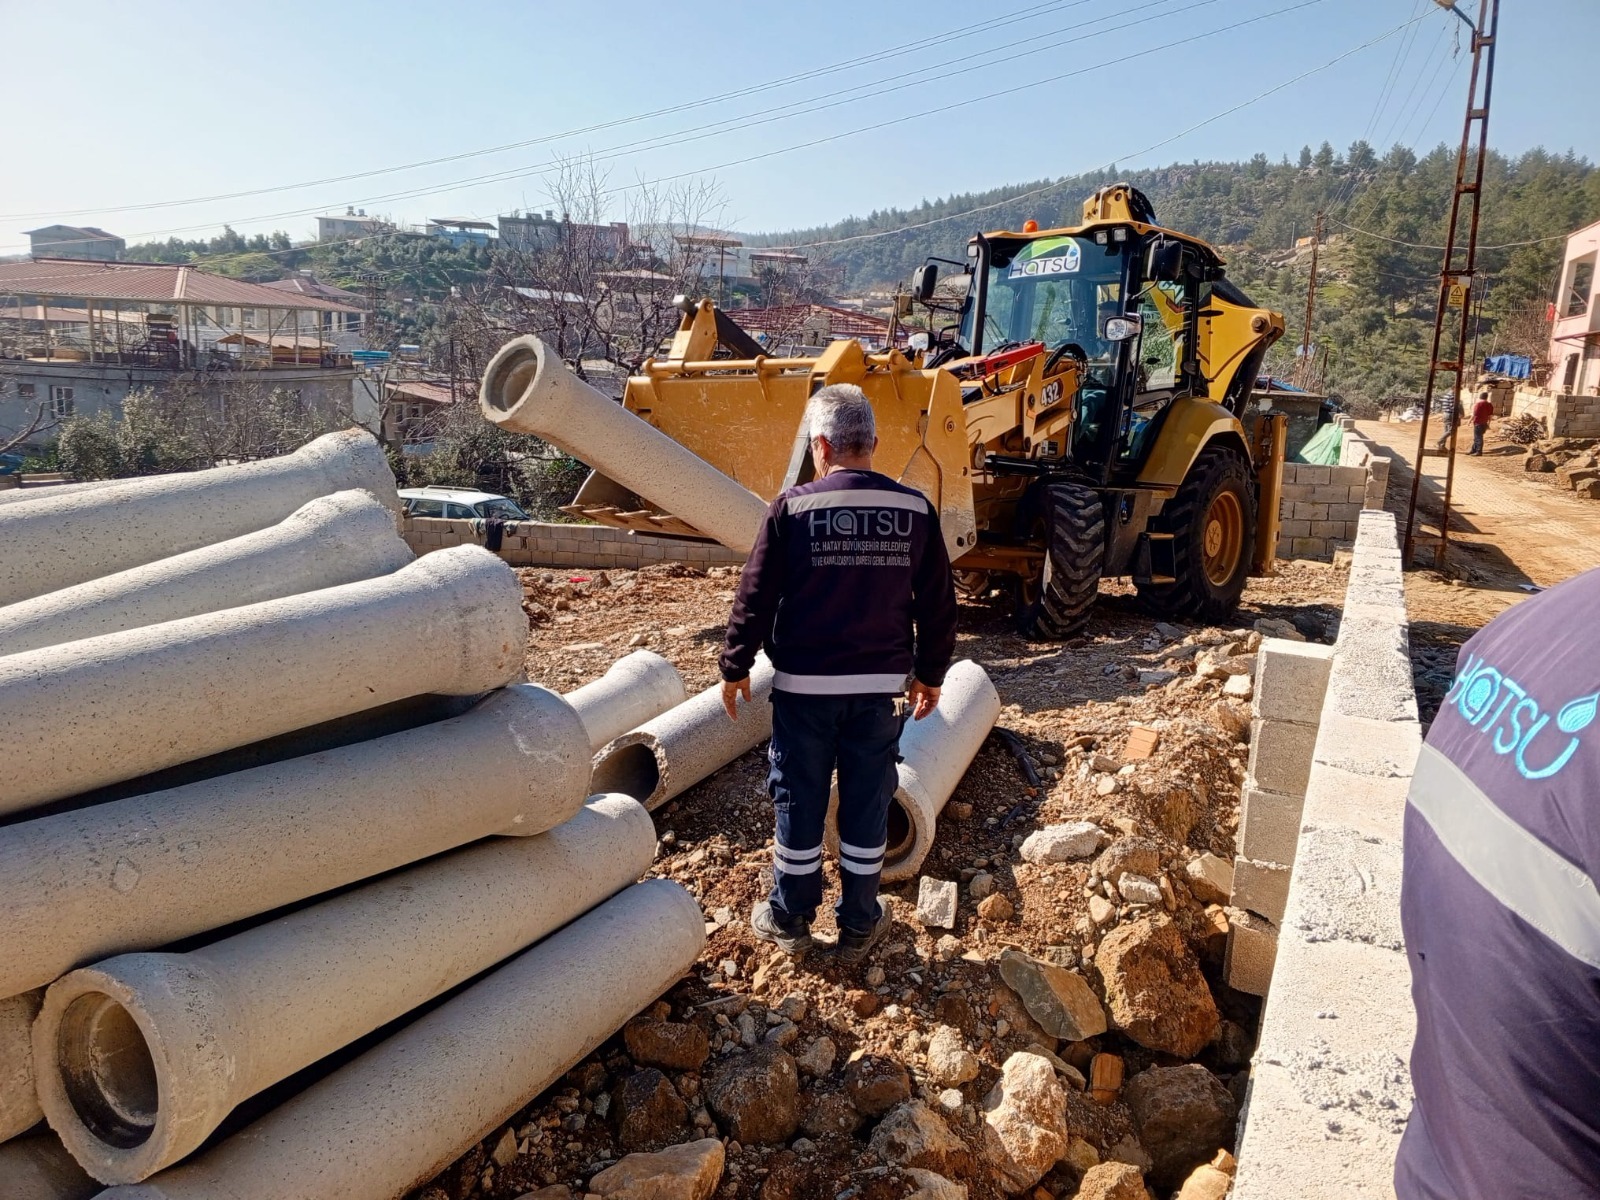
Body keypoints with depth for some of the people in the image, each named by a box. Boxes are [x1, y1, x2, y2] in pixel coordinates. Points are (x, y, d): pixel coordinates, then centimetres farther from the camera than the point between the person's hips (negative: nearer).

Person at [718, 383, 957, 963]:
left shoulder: (793, 507, -10)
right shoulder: (915, 510, -2)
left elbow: (756, 596, -8)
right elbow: (938, 604, 4)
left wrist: (735, 668, 5)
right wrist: (930, 674, 16)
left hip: (804, 684, -2)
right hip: (880, 685, 2)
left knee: (799, 803, 11)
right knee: (867, 805, 13)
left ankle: (790, 920, 26)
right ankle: (859, 925, 26)